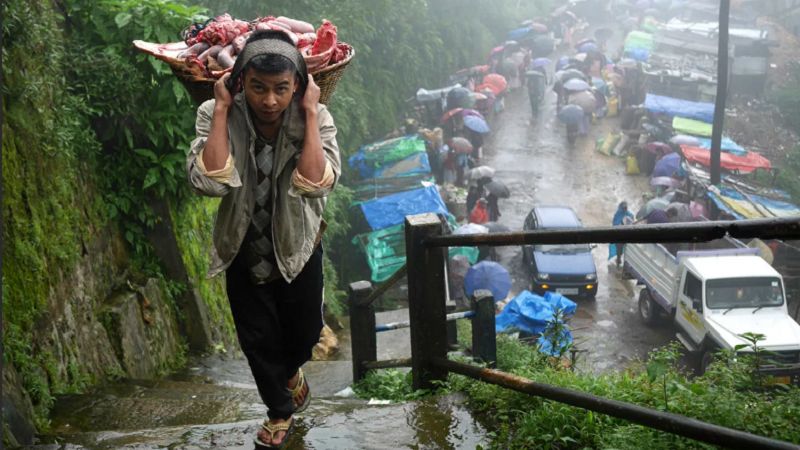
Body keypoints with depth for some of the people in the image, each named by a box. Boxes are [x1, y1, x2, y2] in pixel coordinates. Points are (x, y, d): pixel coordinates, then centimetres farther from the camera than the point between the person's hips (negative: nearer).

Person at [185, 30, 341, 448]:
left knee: (304, 333, 19)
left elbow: (317, 184, -35)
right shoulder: (215, 115, -20)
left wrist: (310, 112, -32)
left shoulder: (316, 118, -21)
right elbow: (208, 182, -35)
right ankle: (280, 409, 43)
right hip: (244, 251, 0)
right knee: (258, 339, 16)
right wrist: (222, 109, -31)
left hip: (297, 249, 0)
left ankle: (289, 371, 56)